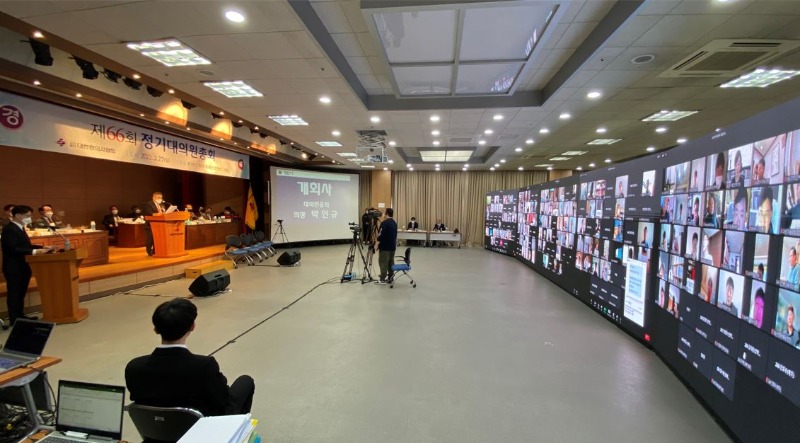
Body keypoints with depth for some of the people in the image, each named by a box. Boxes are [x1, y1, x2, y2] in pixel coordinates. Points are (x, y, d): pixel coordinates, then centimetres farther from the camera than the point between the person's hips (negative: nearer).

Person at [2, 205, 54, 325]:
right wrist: (34, 252, -30)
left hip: (22, 267, 9)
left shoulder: (19, 228, 13)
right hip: (14, 268, -9)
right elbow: (13, 249, -26)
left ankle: (20, 316, 27)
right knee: (14, 294, 1)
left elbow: (25, 246, 16)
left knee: (21, 293, 17)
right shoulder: (9, 229, -18)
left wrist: (42, 247, 5)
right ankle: (15, 320, 9)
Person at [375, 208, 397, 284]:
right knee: (391, 262, 11)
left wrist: (377, 244, -12)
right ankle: (390, 278, 15)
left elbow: (381, 235, -19)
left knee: (383, 263, -5)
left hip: (385, 246, -8)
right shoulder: (395, 223, 12)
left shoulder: (384, 223, -16)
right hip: (393, 246, 8)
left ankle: (382, 279, -4)